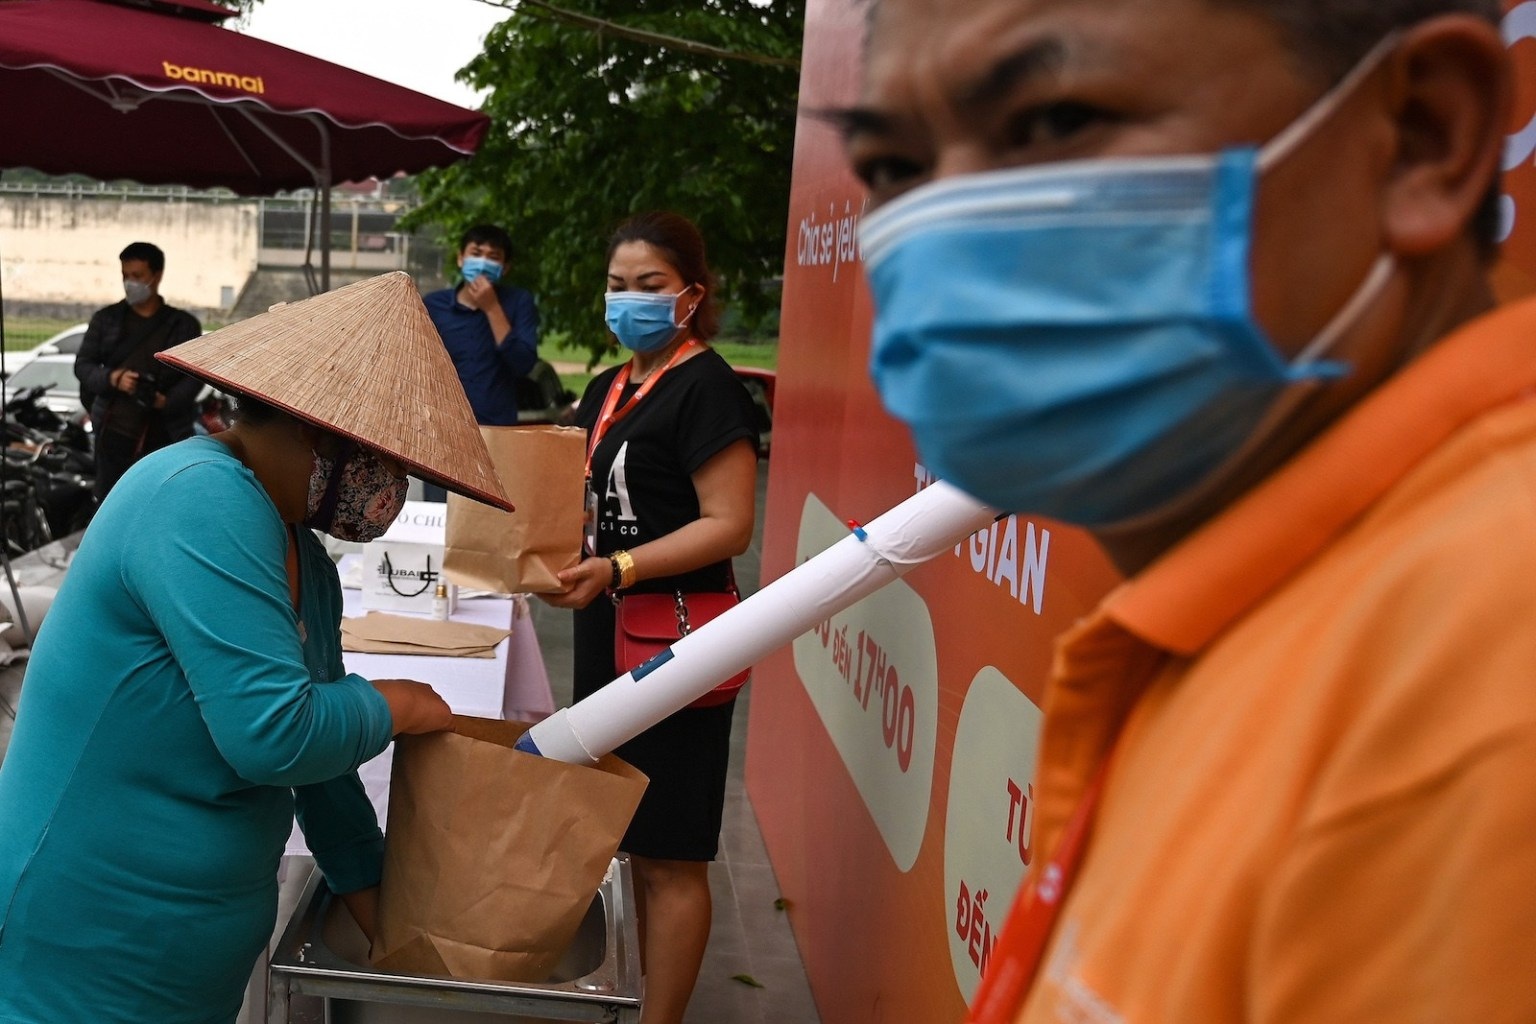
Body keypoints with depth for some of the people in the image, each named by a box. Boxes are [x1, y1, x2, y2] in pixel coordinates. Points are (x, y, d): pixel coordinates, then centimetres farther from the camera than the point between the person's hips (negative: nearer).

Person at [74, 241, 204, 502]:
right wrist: (112, 378, -12)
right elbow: (82, 365, 10)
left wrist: (168, 401, -17)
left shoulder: (183, 324, 7)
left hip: (165, 433, -2)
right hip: (114, 430, 2)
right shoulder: (106, 319, 12)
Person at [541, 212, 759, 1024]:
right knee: (627, 837, 16)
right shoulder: (607, 390, 14)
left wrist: (617, 569, -26)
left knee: (668, 855, -1)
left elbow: (729, 525, -18)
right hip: (608, 631, 9)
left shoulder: (706, 388, -12)